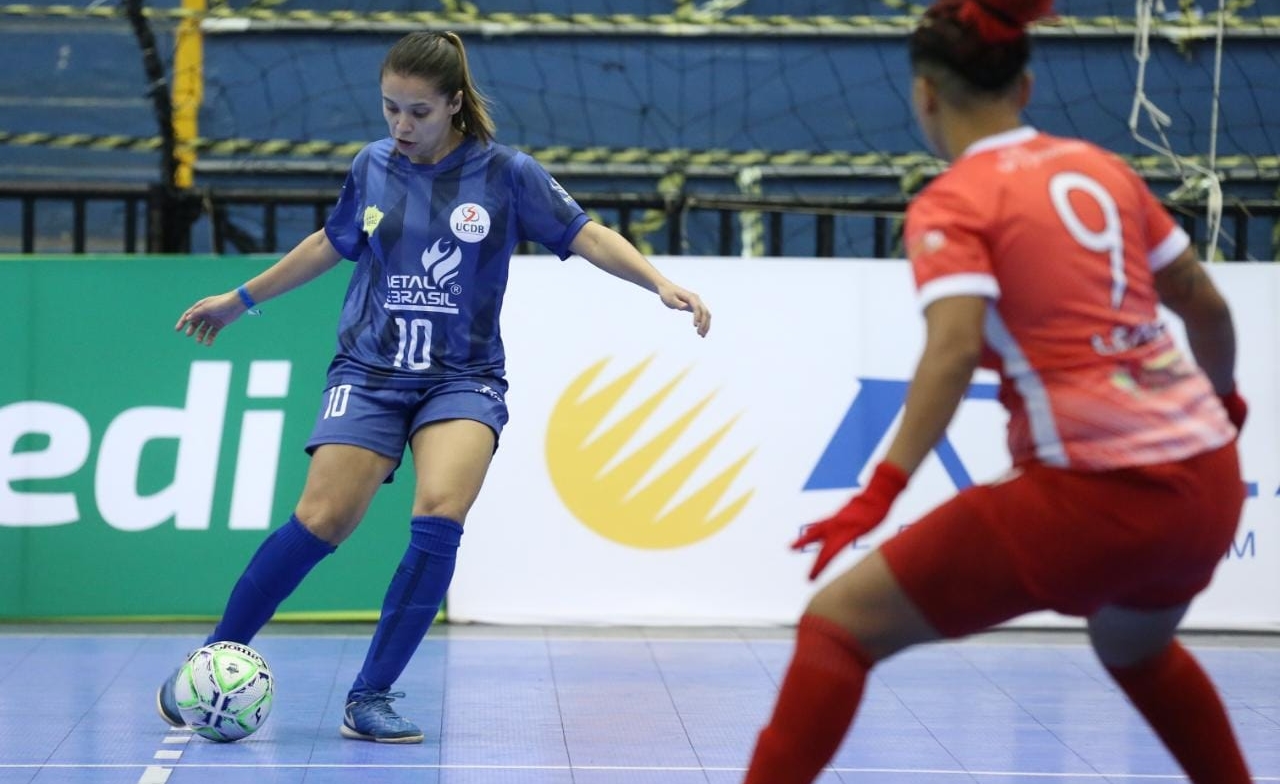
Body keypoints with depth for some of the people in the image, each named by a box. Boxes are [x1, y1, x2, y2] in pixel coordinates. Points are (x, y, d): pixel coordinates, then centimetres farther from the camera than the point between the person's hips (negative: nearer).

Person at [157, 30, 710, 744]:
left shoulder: (505, 173, -3)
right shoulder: (372, 168, 4)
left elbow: (588, 235, -3)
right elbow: (329, 245, 21)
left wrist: (663, 285, -19)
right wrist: (241, 300, 29)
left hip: (463, 377, -1)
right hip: (371, 370, 1)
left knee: (440, 513, -26)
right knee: (321, 520, -15)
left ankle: (371, 698, -16)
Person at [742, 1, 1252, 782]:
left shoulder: (952, 204, -5)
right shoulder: (1103, 168, 12)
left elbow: (954, 351, -21)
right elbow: (1207, 306, 20)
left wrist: (884, 488, -29)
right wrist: (1224, 398, 39)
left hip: (1098, 493, -7)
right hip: (1209, 479, 7)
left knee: (840, 623, 0)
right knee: (1135, 646, 38)